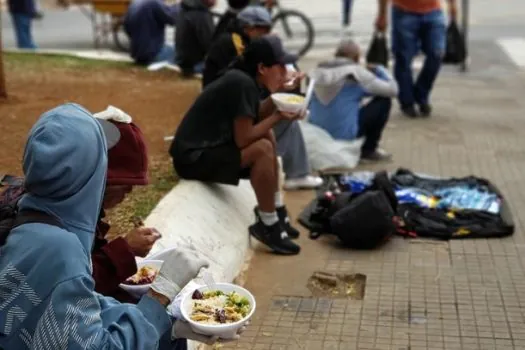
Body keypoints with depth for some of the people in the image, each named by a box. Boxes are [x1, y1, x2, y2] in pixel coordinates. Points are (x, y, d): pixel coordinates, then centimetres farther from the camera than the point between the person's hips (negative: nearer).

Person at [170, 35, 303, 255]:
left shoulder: (244, 79, 7)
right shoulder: (242, 84, -20)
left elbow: (255, 118, 13)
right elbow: (243, 139, -23)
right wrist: (277, 117, -13)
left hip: (207, 146, 10)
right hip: (193, 157, -10)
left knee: (266, 136, 13)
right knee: (262, 149, -23)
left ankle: (276, 210, 17)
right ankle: (267, 226, -8)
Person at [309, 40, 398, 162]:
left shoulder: (318, 72, 7)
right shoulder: (356, 73, -8)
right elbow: (392, 89, -2)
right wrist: (379, 70, 17)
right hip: (345, 135, -7)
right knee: (384, 100, 9)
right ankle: (368, 149, 13)